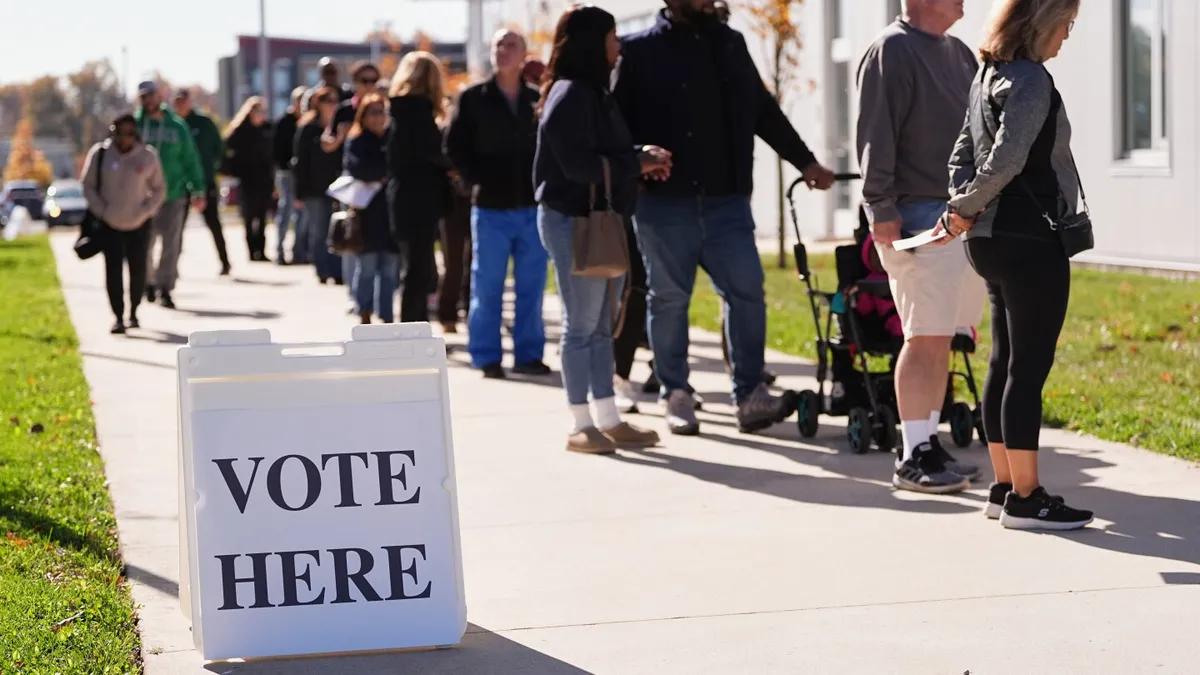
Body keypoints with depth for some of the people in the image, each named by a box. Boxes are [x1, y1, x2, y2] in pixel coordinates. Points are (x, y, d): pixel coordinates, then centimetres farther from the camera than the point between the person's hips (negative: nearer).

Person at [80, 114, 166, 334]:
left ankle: (133, 312, 26)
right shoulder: (100, 153, -7)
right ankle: (118, 316, 1)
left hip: (139, 224, 1)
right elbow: (88, 185, 2)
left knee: (138, 270, 7)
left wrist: (146, 211, -7)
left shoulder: (148, 156, -5)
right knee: (113, 270, -4)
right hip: (110, 224, -1)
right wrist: (101, 211, -7)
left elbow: (159, 189, 5)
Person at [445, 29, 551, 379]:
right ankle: (487, 357, 8)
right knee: (487, 287, 1)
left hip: (533, 208, 2)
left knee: (532, 287, 5)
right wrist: (479, 180, -5)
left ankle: (528, 355, 13)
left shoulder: (539, 99, 5)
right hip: (491, 208, -2)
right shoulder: (473, 98, 1)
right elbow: (455, 146, 1)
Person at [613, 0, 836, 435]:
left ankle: (750, 397, 1)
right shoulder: (639, 50, 0)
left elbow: (764, 111, 19)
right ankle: (677, 397, 14)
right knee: (669, 299, 4)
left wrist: (804, 161, 19)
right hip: (664, 202, -3)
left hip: (726, 201, 4)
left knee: (746, 290, -4)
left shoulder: (730, 44, 13)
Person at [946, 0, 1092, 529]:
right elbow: (1005, 163, -21)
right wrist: (965, 210, -8)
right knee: (1029, 369, -5)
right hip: (1031, 241, -10)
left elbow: (963, 156, 14)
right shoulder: (1030, 80, -15)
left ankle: (1005, 487, 20)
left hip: (993, 242, 10)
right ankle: (1025, 499, 0)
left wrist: (964, 209, -1)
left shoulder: (987, 78, 14)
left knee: (1005, 364, 13)